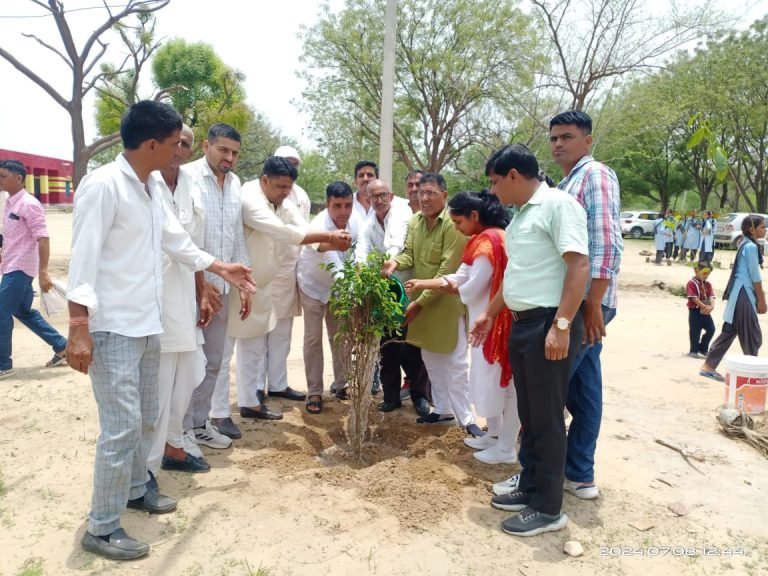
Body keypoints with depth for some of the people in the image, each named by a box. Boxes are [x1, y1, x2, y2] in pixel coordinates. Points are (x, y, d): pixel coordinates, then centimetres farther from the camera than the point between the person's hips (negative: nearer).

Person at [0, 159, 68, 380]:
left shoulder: (28, 204, -15)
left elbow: (43, 239, -21)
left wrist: (43, 272, -25)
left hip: (19, 269, -9)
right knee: (24, 312, 15)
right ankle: (62, 347, 24)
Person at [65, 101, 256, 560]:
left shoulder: (153, 186, 8)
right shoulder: (103, 185, -16)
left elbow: (176, 240, 19)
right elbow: (84, 259, -18)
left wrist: (222, 269, 24)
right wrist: (78, 328, -21)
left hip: (147, 324, 8)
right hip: (113, 328, -8)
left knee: (146, 419, 19)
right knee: (122, 427, -4)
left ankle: (136, 488, 40)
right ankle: (102, 527, 12)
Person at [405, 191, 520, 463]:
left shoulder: (488, 242, -21)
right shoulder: (488, 239, 12)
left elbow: (470, 290, -19)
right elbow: (461, 277, 11)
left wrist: (441, 284, 0)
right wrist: (423, 284, 5)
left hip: (497, 322, -10)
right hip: (488, 322, 10)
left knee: (503, 380, 0)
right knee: (492, 379, 18)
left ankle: (506, 448, 12)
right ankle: (494, 434, 31)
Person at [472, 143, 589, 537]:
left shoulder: (557, 204, -12)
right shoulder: (520, 215, 16)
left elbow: (579, 265, -20)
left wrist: (562, 325, -25)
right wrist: (489, 314, 26)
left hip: (549, 325, -9)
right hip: (522, 324, 9)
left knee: (547, 418, 0)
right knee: (528, 415, 16)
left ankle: (548, 508, 13)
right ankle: (529, 488, 30)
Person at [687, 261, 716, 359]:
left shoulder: (707, 284, 11)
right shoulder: (691, 283, -10)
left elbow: (711, 296, 1)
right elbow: (694, 298, -17)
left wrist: (711, 306, -18)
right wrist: (704, 306, -23)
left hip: (706, 311, 6)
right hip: (695, 311, -6)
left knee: (711, 329, 4)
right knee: (695, 331, 0)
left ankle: (703, 348, 19)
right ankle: (693, 350, 12)